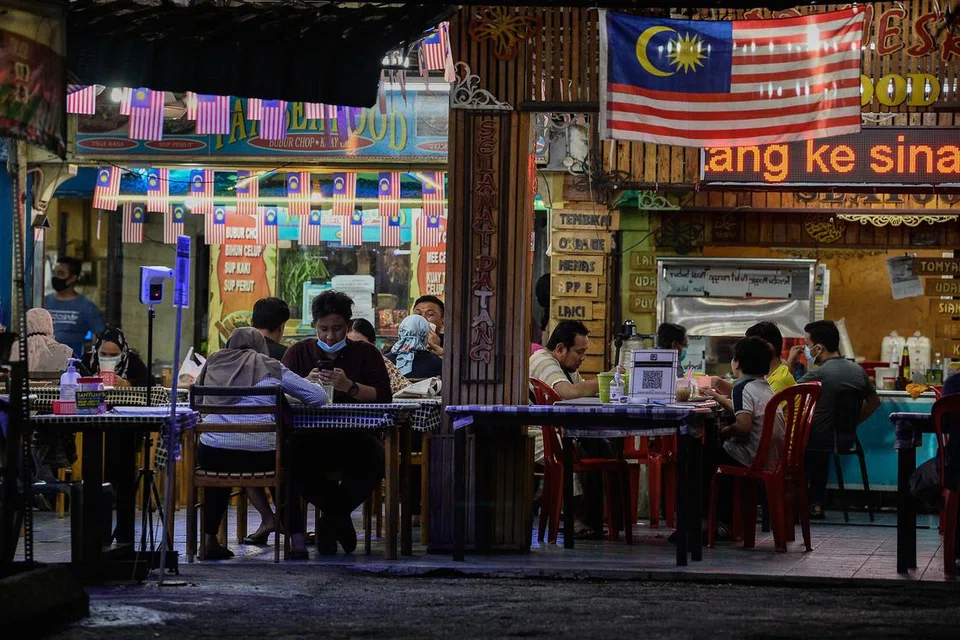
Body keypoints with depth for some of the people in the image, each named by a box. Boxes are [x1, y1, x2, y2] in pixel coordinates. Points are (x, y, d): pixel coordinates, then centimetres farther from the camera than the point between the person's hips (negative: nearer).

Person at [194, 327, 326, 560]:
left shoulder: (213, 363, 16)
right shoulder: (271, 368, 11)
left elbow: (195, 399, 33)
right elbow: (319, 397, 11)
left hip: (211, 454, 1)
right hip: (261, 453, -1)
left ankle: (209, 540, 29)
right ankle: (297, 539, 22)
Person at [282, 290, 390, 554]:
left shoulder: (366, 354, 9)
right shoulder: (298, 353, 13)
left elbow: (384, 396, -5)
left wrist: (350, 387, -21)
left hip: (354, 439, 0)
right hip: (310, 438, 0)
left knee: (376, 460, -33)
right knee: (290, 459, -34)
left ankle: (331, 520, -6)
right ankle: (340, 516, -9)